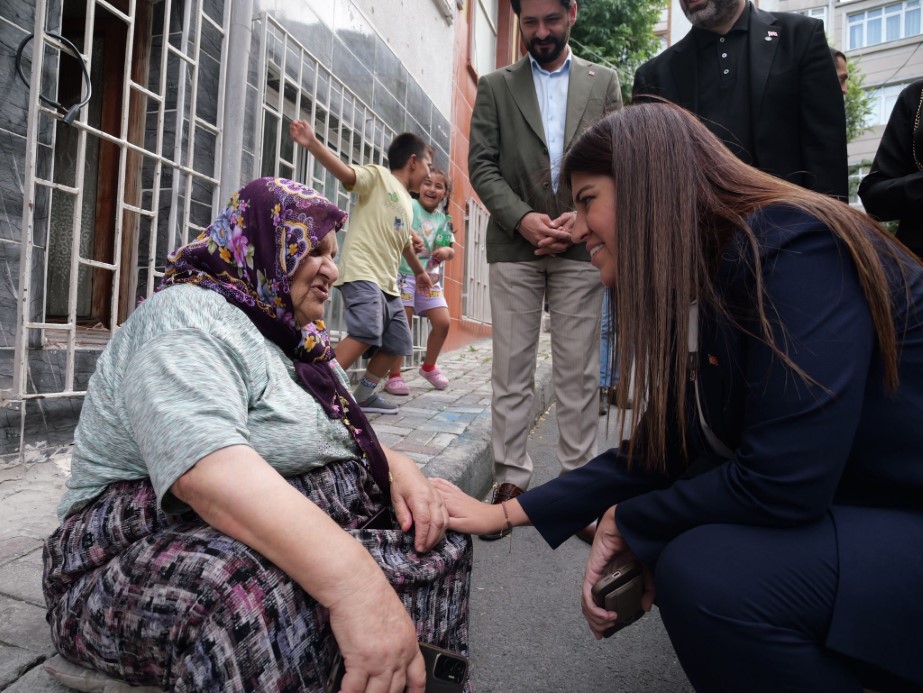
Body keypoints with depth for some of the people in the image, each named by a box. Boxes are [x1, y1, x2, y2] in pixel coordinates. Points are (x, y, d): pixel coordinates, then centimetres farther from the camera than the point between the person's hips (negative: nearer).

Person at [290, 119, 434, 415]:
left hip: (387, 283, 9)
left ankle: (364, 396, 23)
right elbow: (345, 172, -18)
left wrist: (419, 271, 53)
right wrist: (312, 143, -35)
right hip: (361, 273, -9)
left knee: (398, 343, 10)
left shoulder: (407, 203, 25)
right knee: (366, 332, -28)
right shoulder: (378, 175, 2)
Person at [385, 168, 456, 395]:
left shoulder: (443, 220, 10)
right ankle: (394, 376, 3)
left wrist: (446, 251, -10)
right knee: (403, 325, -9)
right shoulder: (410, 206, -6)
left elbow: (451, 251, 13)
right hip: (404, 273, -5)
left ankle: (429, 366, 25)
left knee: (443, 322, 1)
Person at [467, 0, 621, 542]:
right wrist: (521, 217, -11)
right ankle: (511, 479, 10)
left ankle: (581, 479, 12)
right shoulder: (496, 85, 14)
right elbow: (481, 165, 4)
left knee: (578, 370, 2)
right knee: (512, 369, 1)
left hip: (582, 246, 1)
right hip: (515, 245, 0)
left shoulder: (604, 82, 15)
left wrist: (583, 215, -9)